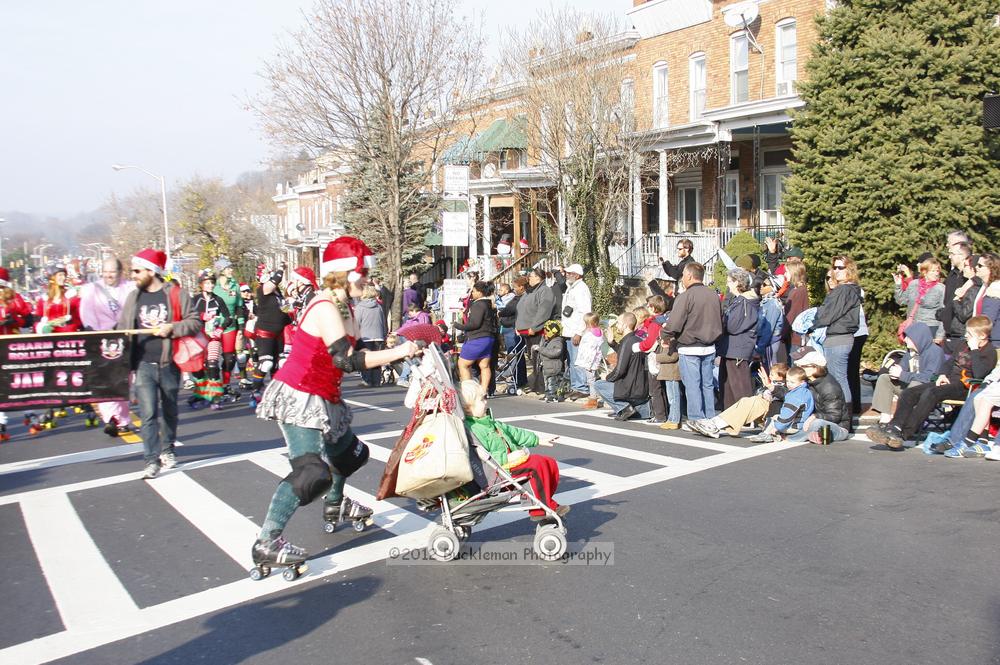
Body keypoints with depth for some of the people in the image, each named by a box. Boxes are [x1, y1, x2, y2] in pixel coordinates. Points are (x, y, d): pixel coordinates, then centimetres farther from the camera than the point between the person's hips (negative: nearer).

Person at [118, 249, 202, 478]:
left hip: (169, 363, -1)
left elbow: (194, 321, -2)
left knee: (169, 411, 14)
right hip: (143, 364, 1)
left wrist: (172, 328, -18)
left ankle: (167, 450, 33)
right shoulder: (133, 297, 8)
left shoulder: (176, 294, -2)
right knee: (148, 413, -8)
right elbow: (123, 329, 11)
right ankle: (151, 460, -3)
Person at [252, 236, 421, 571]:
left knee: (350, 452, 26)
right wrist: (397, 353, -25)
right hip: (298, 399, -11)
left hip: (322, 399, 11)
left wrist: (387, 348, -7)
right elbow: (347, 359, -29)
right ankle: (266, 543, -14)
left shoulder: (342, 306, 8)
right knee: (312, 472, -22)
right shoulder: (325, 308, -22)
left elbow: (350, 351, 5)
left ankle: (334, 505, 51)